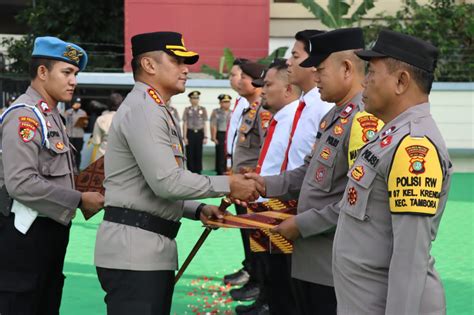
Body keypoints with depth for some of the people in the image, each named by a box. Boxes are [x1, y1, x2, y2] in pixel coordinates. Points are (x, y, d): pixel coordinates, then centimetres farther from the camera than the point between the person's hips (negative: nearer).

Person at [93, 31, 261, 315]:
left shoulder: (156, 111, 20)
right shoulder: (143, 109, -13)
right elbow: (167, 182, -20)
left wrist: (198, 210, 9)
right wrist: (227, 185, -11)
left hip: (155, 249, 10)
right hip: (134, 251, -10)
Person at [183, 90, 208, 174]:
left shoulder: (203, 109, 5)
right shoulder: (187, 110, 3)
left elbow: (205, 124, 5)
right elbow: (185, 124, 1)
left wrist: (205, 137, -1)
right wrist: (185, 137, -6)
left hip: (199, 133, 1)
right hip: (190, 133, -1)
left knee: (198, 154, 4)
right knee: (190, 154, 0)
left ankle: (198, 171, 10)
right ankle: (191, 171, 7)